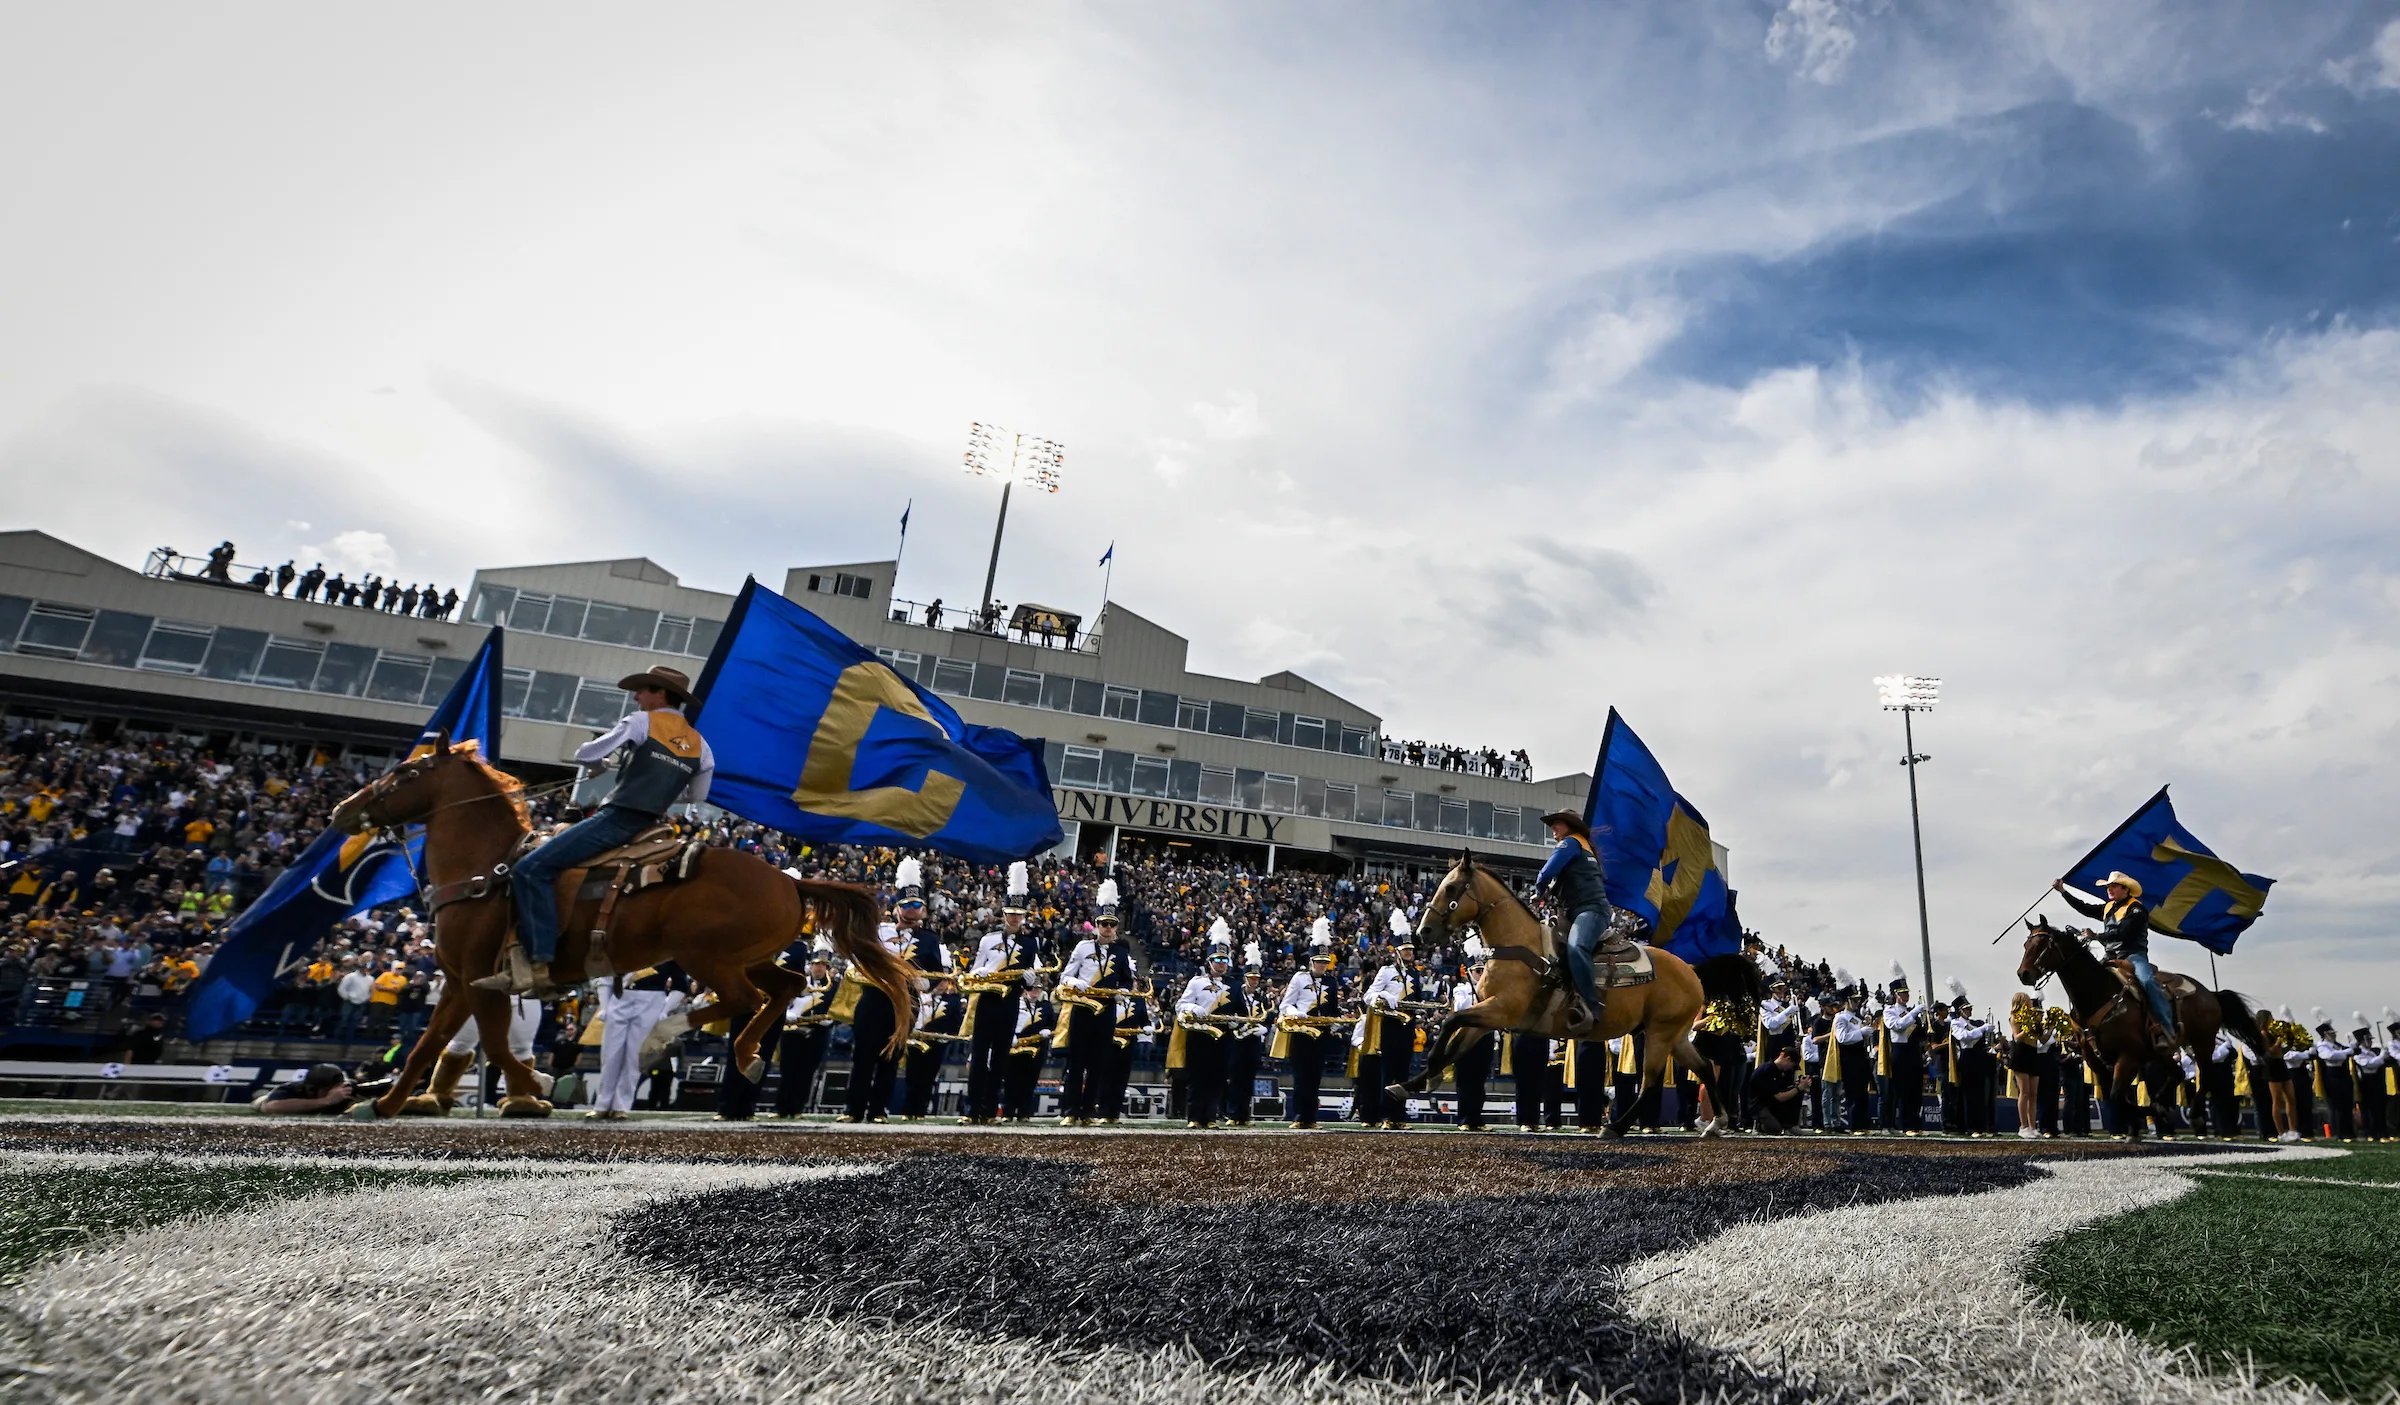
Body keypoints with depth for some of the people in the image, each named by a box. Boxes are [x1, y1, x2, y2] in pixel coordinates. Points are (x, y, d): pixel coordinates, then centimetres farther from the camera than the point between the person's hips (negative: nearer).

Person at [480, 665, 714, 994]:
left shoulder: (642, 721, -2)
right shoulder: (701, 746, 15)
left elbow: (585, 755, -2)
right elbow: (696, 799, 21)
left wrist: (605, 763, 20)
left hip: (616, 818, -8)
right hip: (646, 828, 8)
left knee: (531, 870, -7)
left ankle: (537, 963, -18)